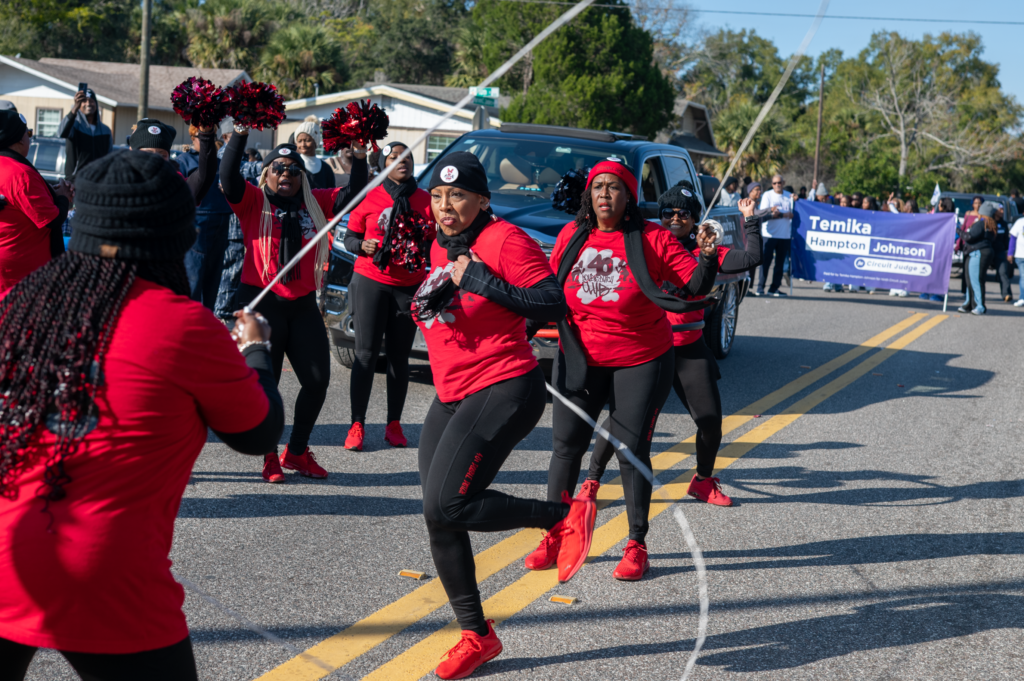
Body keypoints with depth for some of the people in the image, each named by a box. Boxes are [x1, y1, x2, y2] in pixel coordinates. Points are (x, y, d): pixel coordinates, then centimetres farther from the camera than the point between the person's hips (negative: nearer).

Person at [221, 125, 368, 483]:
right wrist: (241, 134, -25)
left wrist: (360, 157, -7)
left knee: (317, 381, 2)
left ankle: (297, 451, 20)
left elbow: (353, 194, 7)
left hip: (303, 305, 4)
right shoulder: (253, 201, 0)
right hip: (261, 301, -4)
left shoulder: (314, 202, 11)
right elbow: (228, 177, -16)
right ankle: (270, 457, 17)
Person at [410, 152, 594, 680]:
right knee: (439, 520, 5)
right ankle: (476, 636, 18)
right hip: (451, 398, 9)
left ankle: (566, 515, -3)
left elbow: (555, 305, -17)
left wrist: (484, 282, -22)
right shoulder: (440, 248, 14)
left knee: (445, 507, -20)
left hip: (504, 391, -8)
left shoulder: (504, 239, -11)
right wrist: (428, 301, 9)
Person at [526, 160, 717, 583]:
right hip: (580, 359, 3)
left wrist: (707, 258, -29)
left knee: (631, 450, 1)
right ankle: (554, 538, 20)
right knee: (566, 446, 5)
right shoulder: (572, 235, 2)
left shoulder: (650, 239, -9)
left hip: (641, 361, -3)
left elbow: (694, 286, -11)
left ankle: (637, 546, 14)